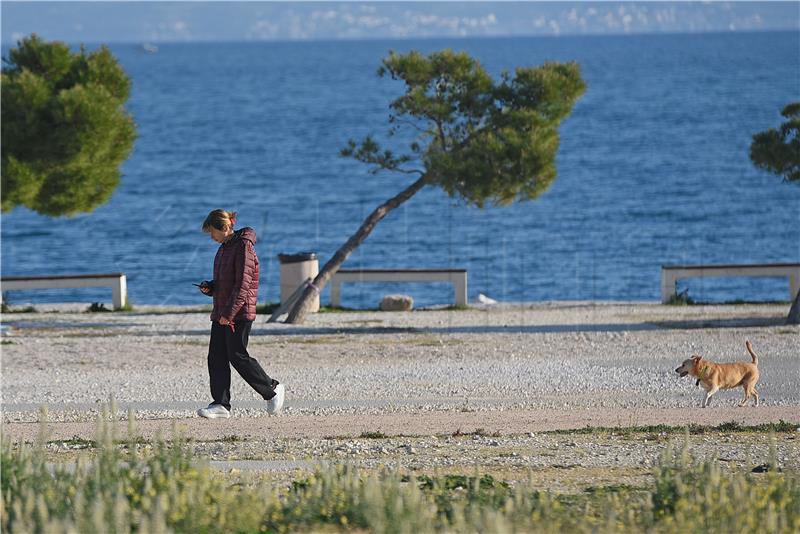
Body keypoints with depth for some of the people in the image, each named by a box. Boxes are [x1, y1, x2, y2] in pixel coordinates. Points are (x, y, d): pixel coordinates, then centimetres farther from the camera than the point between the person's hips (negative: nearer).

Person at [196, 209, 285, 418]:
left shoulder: (243, 247, -14)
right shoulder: (224, 248, 16)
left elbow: (243, 284, -20)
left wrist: (229, 313, -24)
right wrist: (209, 287, 5)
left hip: (240, 313, -9)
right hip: (221, 313, 9)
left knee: (238, 356, -7)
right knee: (216, 358, 2)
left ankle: (273, 390, 9)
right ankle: (221, 404, 2)